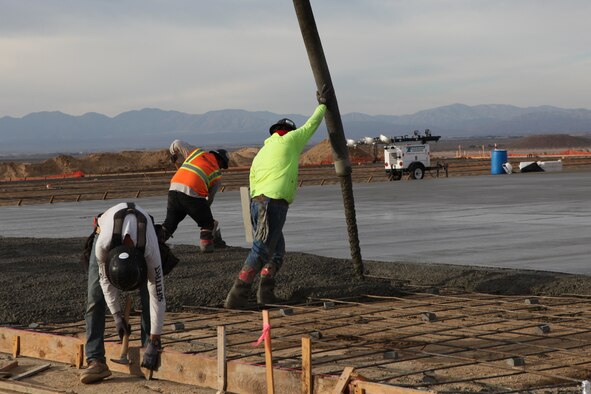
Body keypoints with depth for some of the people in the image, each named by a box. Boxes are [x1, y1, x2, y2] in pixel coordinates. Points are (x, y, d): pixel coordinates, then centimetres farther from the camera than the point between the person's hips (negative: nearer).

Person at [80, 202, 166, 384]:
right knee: (95, 297, -14)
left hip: (140, 236, 0)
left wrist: (153, 344, -32)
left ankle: (148, 345, -2)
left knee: (149, 294, -17)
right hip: (106, 232, 0)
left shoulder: (150, 251, -42)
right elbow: (105, 279, -22)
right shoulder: (103, 245, -44)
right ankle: (96, 361, -17)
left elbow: (157, 297, -35)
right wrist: (117, 316, -18)